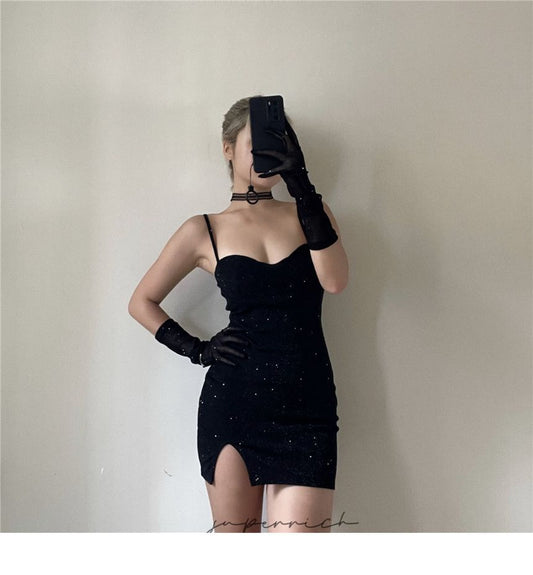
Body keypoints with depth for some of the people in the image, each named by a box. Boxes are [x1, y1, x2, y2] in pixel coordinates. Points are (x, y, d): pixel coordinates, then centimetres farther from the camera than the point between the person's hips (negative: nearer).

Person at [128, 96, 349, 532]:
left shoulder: (308, 212, 9)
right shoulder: (205, 231, 7)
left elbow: (335, 281, -9)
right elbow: (143, 302, 14)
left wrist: (303, 187, -13)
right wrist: (195, 349, 1)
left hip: (306, 407, 0)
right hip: (233, 402, 0)